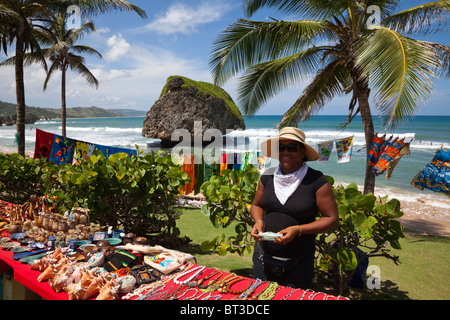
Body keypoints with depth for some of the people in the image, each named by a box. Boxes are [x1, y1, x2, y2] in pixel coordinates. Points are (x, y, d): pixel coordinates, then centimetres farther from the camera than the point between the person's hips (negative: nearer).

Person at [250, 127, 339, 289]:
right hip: (263, 256, 4)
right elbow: (257, 205, 14)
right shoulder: (268, 176, 0)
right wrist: (259, 222, -8)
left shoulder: (316, 180, -13)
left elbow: (332, 219, -10)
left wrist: (297, 230, -21)